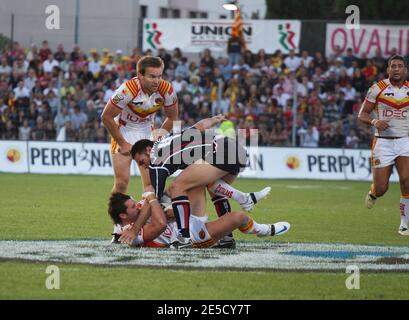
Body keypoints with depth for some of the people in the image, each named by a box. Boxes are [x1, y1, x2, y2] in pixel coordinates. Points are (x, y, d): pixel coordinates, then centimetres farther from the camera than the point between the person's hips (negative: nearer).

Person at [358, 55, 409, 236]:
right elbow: (362, 114, 1)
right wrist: (374, 121, -19)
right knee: (381, 189, -3)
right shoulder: (378, 89, -2)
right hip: (383, 142, -1)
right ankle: (372, 193, 37)